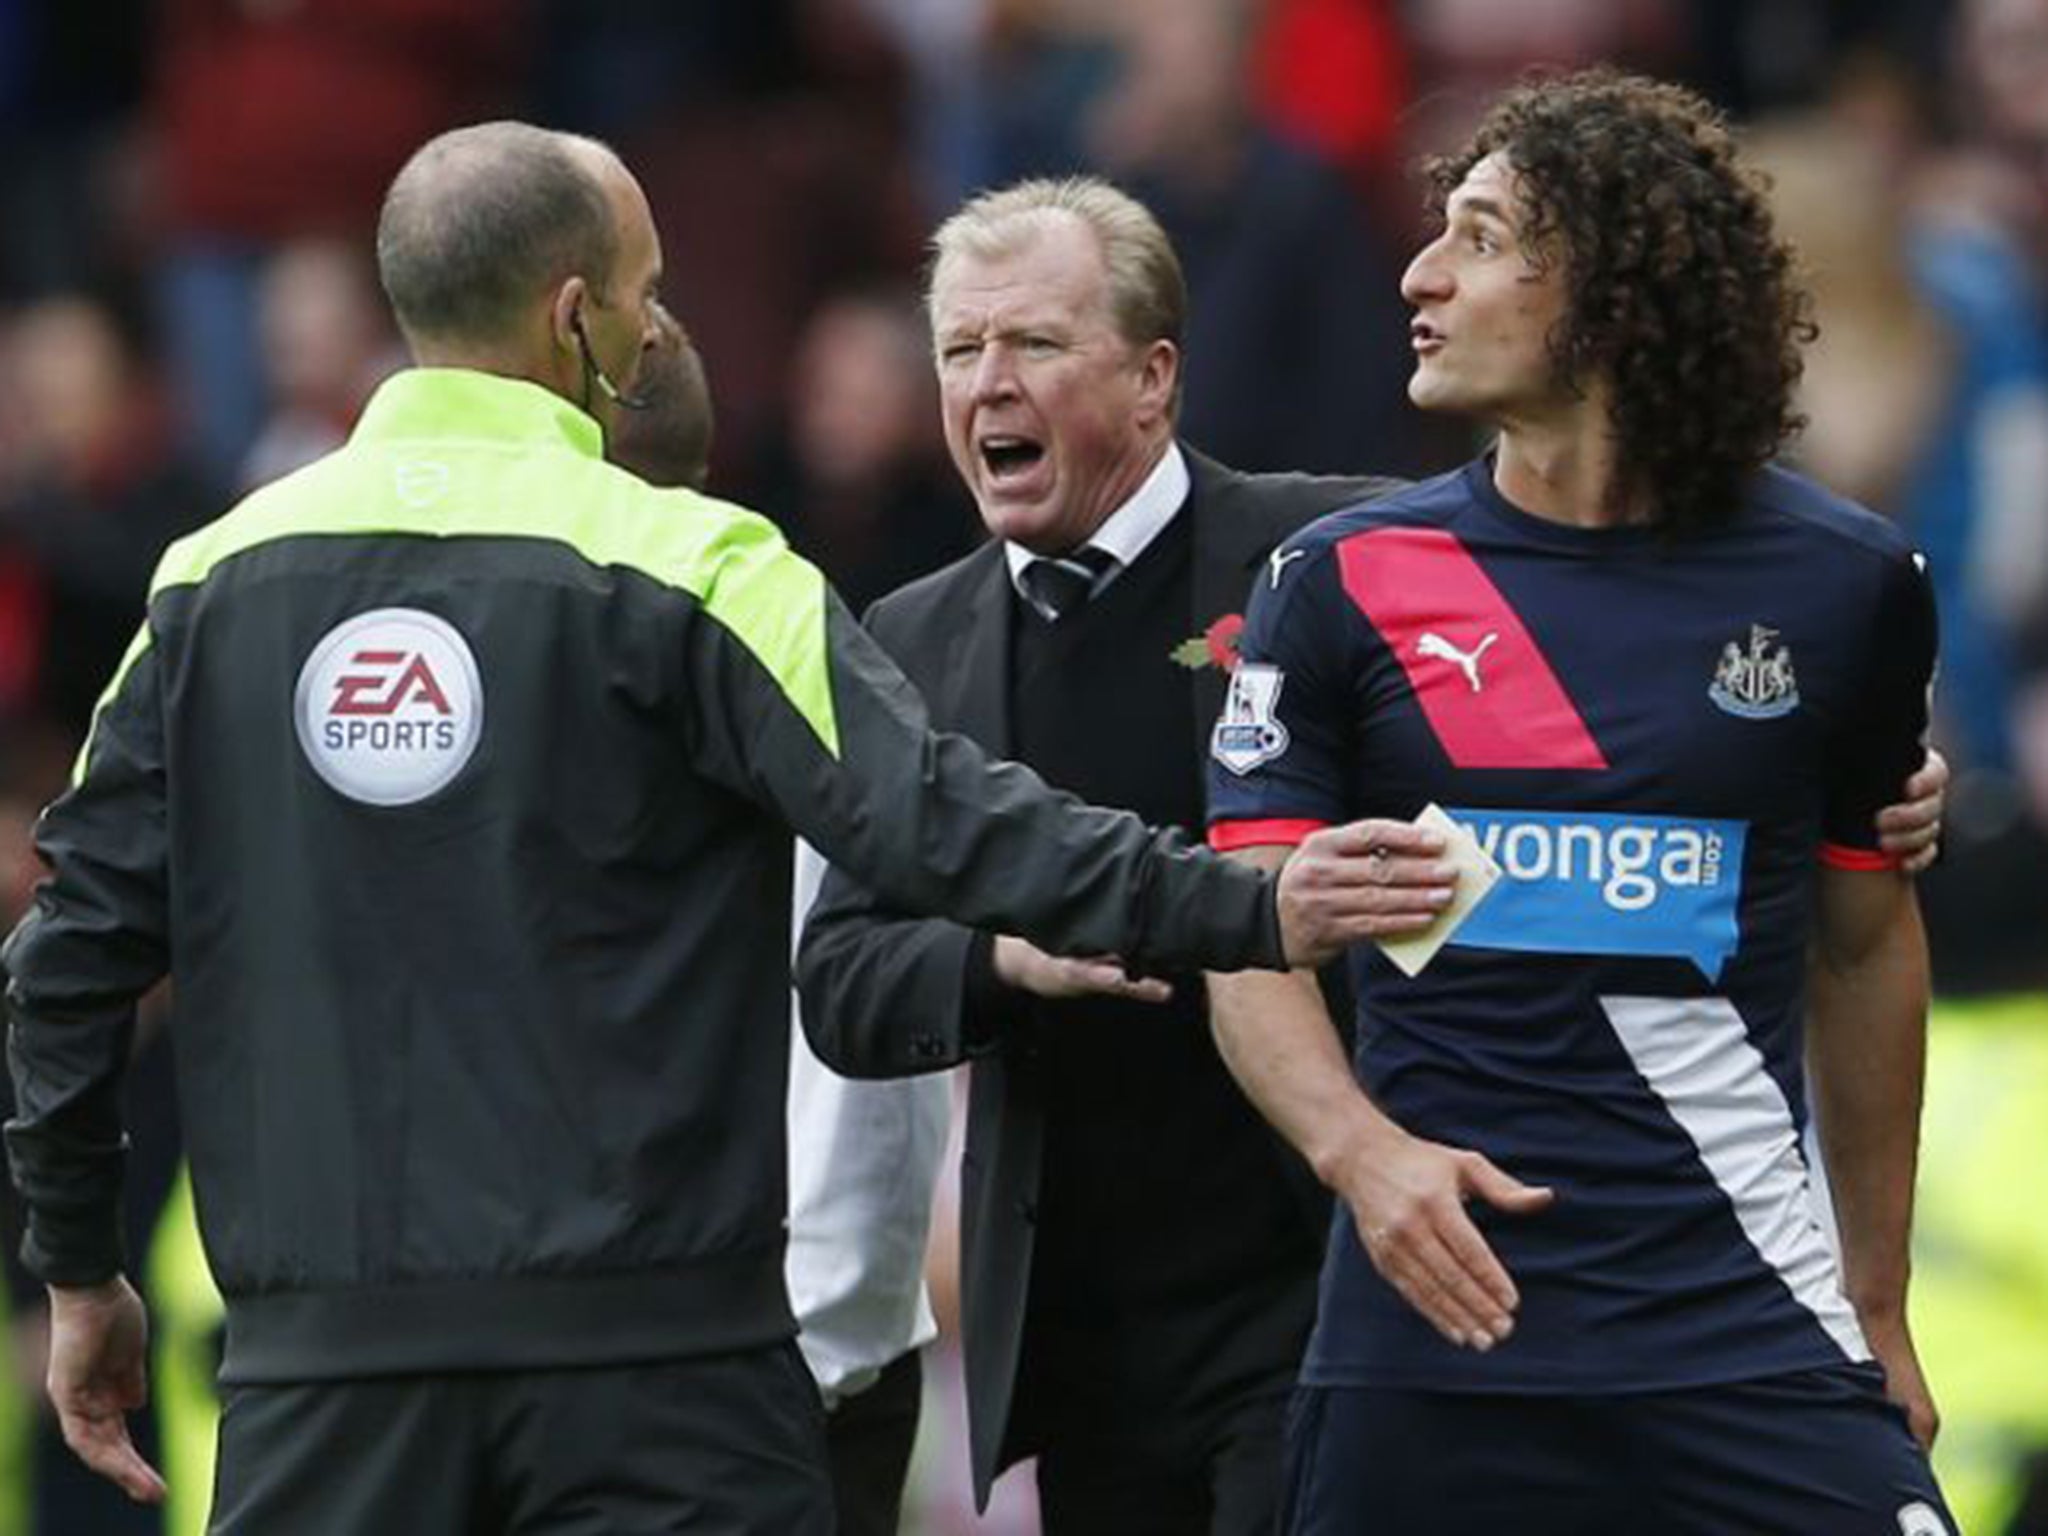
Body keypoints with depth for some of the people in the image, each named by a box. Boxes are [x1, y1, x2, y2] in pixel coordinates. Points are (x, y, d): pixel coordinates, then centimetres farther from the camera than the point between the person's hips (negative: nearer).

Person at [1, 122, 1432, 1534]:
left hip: (323, 1357, 3)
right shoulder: (682, 566, -6)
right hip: (646, 1356, -3)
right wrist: (1246, 912, -15)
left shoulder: (215, 578, 6)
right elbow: (935, 821, -15)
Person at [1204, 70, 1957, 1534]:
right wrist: (1359, 1147, -19)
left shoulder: (1845, 582, 4)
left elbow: (1865, 941, 14)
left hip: (1749, 1335, -1)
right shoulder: (1347, 580, 4)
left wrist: (1879, 1306, 16)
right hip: (1434, 1320, 1)